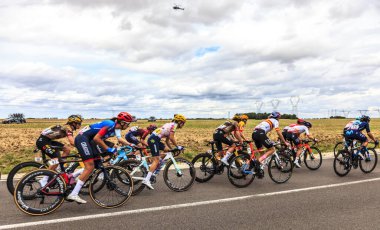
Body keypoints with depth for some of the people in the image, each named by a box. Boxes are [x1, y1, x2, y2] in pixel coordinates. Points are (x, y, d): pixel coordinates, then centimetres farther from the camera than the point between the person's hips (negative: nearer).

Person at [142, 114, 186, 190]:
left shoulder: (170, 125, 23)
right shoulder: (173, 125, -4)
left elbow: (167, 140, 24)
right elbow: (171, 138, -14)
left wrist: (172, 149, 22)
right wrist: (177, 146, -5)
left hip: (153, 139, 9)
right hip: (153, 139, -9)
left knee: (167, 150, 13)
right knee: (156, 160, -13)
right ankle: (146, 179, -19)